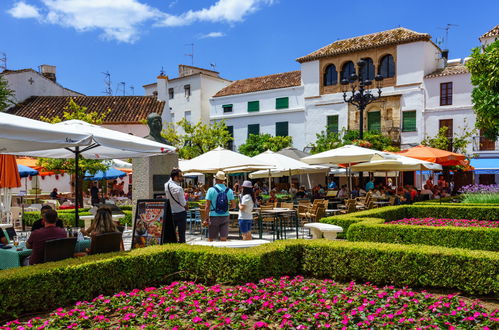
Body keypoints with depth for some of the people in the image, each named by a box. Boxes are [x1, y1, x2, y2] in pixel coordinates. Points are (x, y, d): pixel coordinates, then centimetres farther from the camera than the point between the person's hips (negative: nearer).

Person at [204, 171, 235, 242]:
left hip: (214, 216, -2)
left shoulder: (211, 190, -7)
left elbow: (207, 206, -9)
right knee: (223, 238, 5)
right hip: (225, 217, 2)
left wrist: (206, 217, -3)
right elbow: (233, 205, 4)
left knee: (211, 239, 7)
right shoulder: (229, 191, 2)